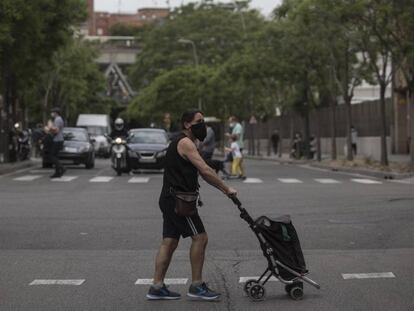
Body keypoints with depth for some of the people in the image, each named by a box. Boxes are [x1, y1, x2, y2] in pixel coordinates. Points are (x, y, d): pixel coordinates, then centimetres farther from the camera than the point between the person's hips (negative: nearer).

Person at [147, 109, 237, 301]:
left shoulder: (186, 143, 22)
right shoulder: (185, 143, -12)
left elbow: (202, 173, 20)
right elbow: (206, 170, -20)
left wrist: (222, 189, 11)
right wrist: (226, 189, -15)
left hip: (171, 199, 10)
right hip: (178, 199, -10)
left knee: (169, 242, 8)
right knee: (199, 237, -8)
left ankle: (157, 287, 8)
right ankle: (197, 287, -4)